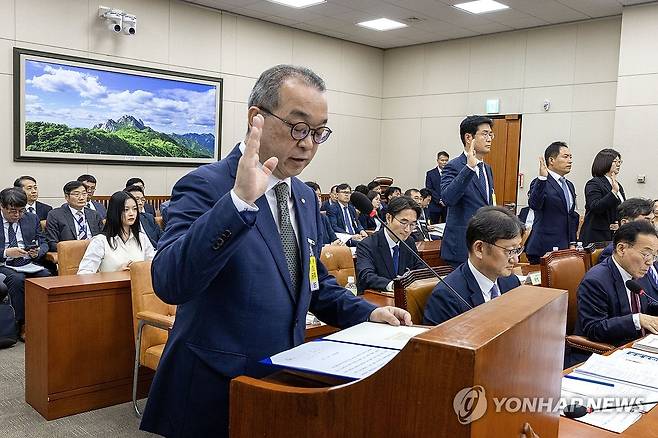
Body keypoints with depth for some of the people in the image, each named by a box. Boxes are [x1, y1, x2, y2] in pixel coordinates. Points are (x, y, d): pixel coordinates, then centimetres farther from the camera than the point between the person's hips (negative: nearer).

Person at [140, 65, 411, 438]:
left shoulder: (306, 197, 7)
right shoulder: (206, 185, -15)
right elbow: (169, 282, -29)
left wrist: (366, 313, 3)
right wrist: (239, 201, -38)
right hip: (215, 393, -6)